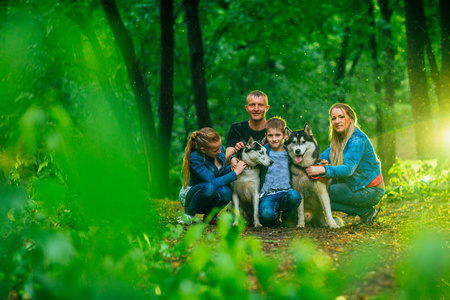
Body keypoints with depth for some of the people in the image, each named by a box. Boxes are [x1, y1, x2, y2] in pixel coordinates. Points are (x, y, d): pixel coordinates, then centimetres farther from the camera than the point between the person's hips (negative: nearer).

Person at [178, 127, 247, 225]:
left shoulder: (219, 148, -8)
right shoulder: (195, 158, -28)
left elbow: (223, 172, 9)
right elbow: (213, 182, -36)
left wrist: (233, 166, -13)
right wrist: (235, 172, -29)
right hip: (190, 196, -5)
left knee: (225, 191, -31)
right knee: (208, 187, -39)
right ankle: (188, 216, -14)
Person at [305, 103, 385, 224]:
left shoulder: (357, 140, -20)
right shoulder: (339, 139, 8)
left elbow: (348, 169, -30)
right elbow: (324, 156, 3)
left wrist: (323, 170, -39)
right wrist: (320, 162, -20)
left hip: (370, 191, -9)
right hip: (357, 185, 9)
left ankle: (365, 212, -6)